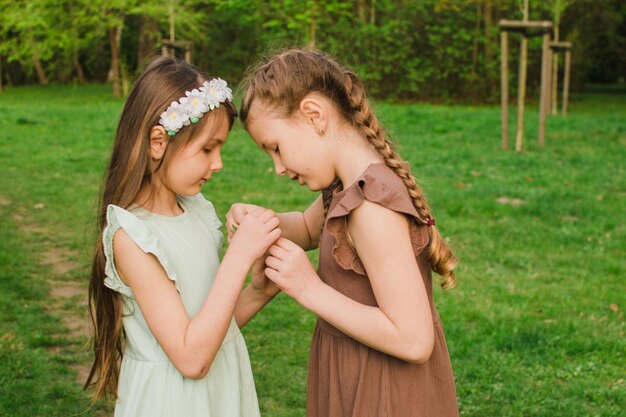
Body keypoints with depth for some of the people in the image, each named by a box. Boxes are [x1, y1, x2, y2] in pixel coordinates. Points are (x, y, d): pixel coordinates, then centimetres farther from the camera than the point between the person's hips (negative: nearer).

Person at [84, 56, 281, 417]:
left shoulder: (197, 210, 0)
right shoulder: (131, 236, -21)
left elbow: (220, 323, 7)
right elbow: (191, 358, -24)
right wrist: (239, 255, -25)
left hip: (224, 388, 7)